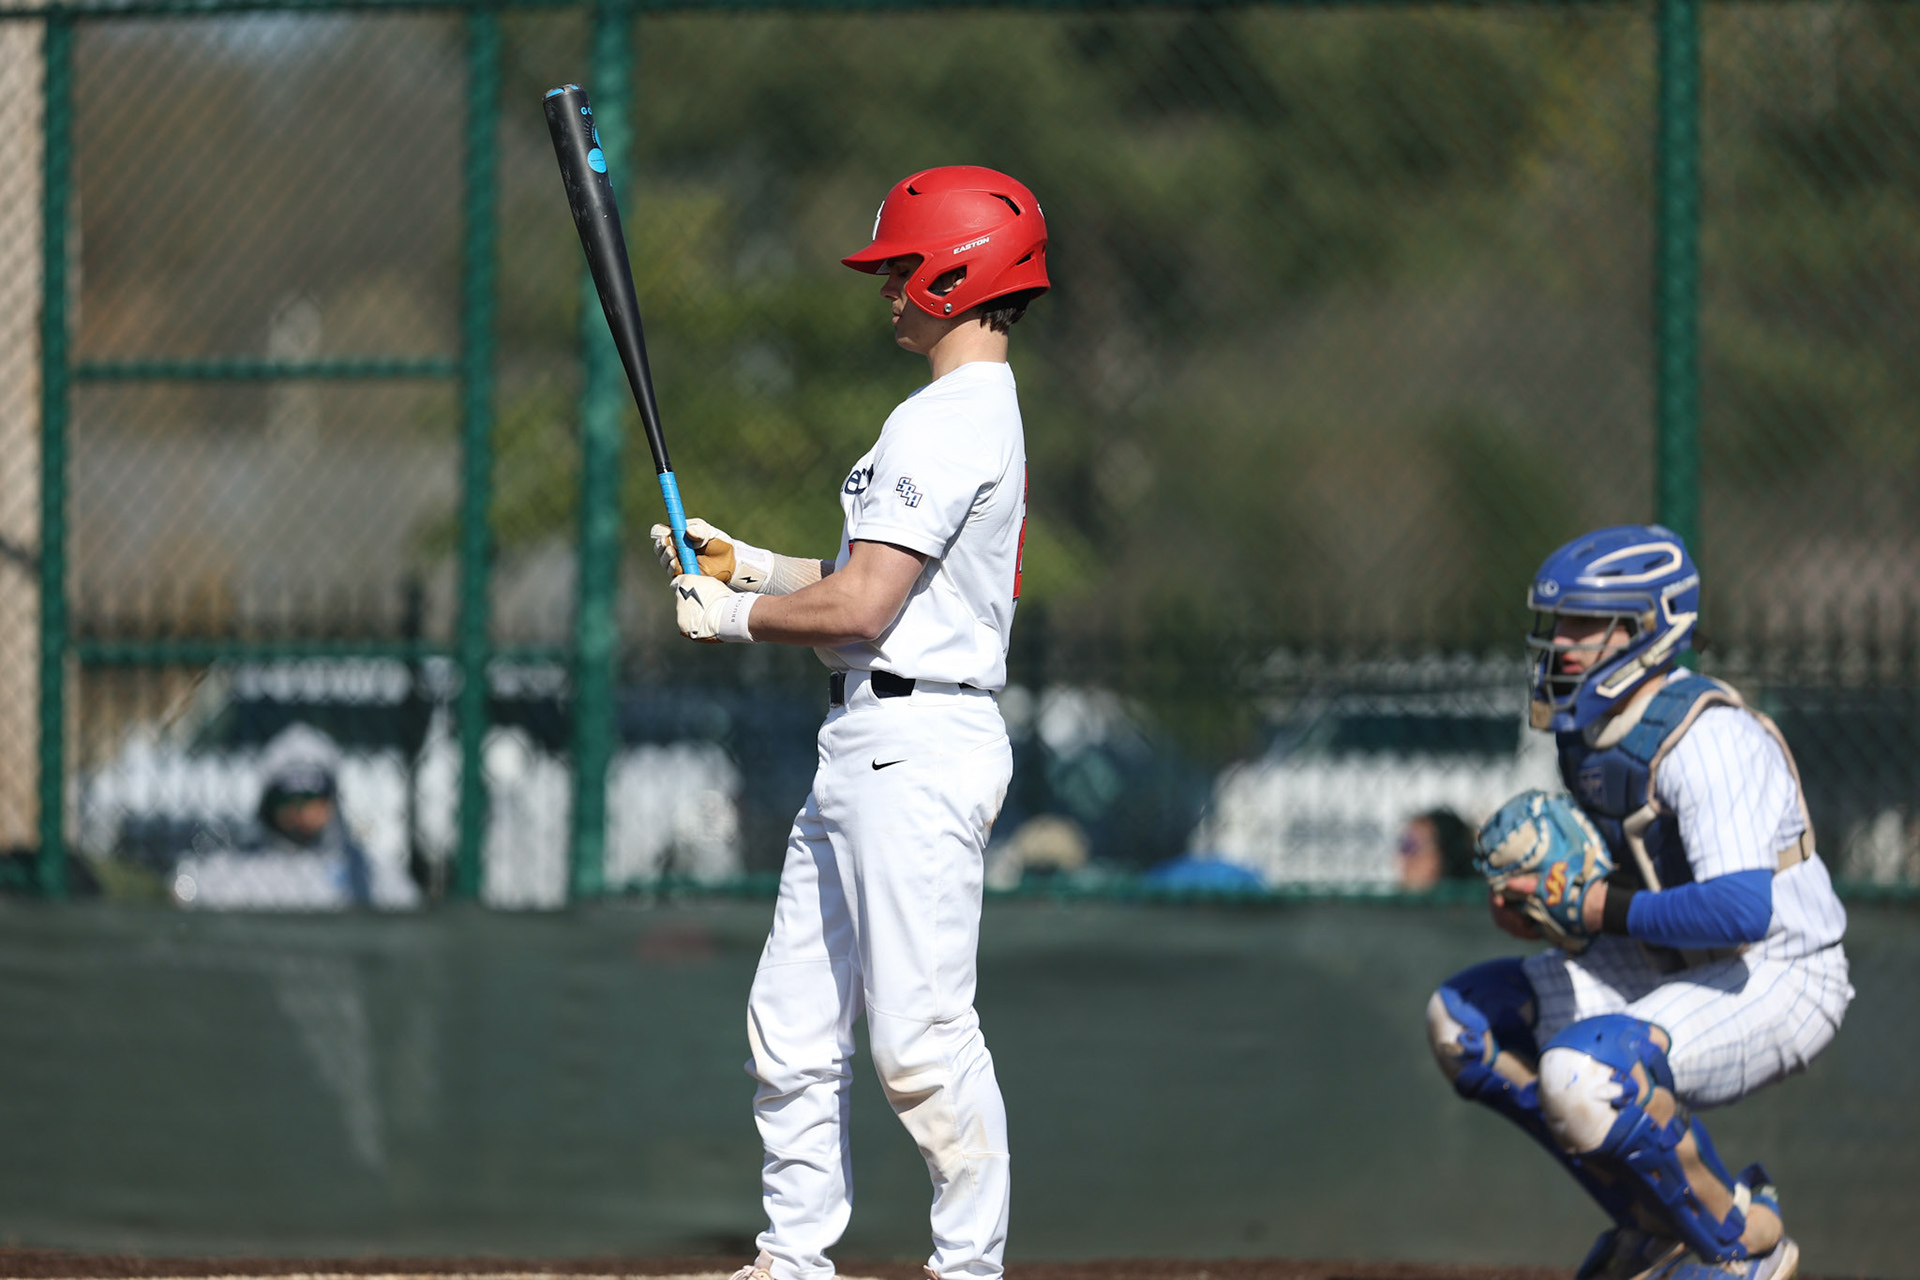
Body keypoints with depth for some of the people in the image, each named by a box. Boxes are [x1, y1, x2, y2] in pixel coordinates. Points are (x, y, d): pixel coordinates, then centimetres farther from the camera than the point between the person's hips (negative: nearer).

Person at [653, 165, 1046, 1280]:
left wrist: (732, 615, -4)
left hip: (917, 746, -11)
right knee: (791, 1020, 11)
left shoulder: (949, 424, -15)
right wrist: (746, 563, 19)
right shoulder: (981, 415, 19)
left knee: (920, 1032, -10)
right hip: (867, 748, 11)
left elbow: (861, 609, -19)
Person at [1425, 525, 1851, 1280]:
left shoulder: (1705, 737, -25)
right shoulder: (1587, 727, 5)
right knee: (1463, 1020, 7)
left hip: (1777, 983, -10)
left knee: (1584, 1073, -33)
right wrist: (1533, 904, -2)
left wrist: (1600, 910, -33)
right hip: (1675, 969, 10)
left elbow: (1741, 909, -35)